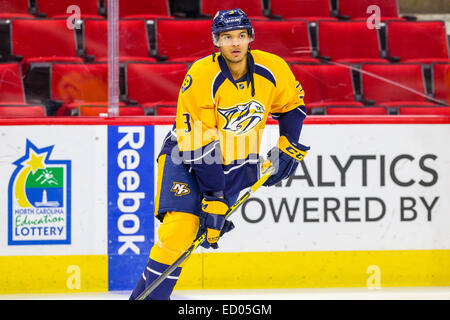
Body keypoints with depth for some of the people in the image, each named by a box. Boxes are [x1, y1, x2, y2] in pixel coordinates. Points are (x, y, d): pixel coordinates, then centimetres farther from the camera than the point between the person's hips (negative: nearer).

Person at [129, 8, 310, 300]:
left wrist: (288, 147, 1)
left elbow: (292, 105, 12)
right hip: (187, 154, -4)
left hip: (235, 161, 4)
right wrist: (214, 199, -25)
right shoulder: (201, 76, -24)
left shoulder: (272, 70, -12)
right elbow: (200, 148, -24)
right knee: (181, 225, -21)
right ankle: (146, 294, -16)